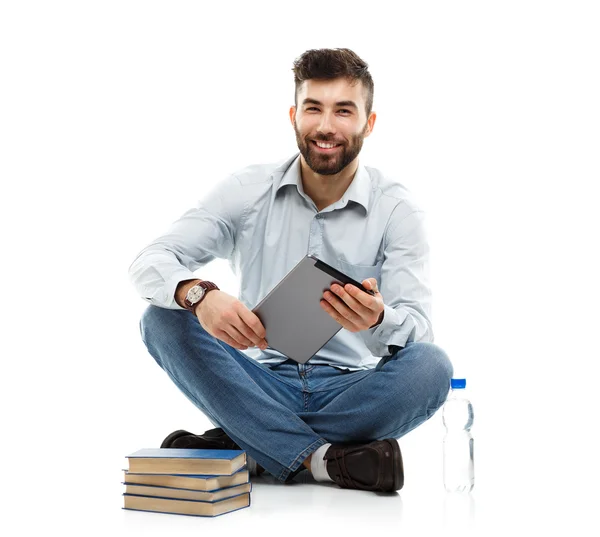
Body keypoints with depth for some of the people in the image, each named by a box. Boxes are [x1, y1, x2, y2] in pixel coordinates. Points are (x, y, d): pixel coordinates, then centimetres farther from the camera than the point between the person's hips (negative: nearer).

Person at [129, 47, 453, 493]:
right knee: (164, 320, -20)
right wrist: (200, 294, -34)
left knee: (430, 365, -29)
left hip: (351, 391, 0)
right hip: (263, 385, 1)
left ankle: (247, 449, -20)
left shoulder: (396, 209, -4)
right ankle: (324, 459, -27)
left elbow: (418, 326, -12)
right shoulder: (248, 189, -1)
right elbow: (151, 262, -10)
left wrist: (379, 320, -38)